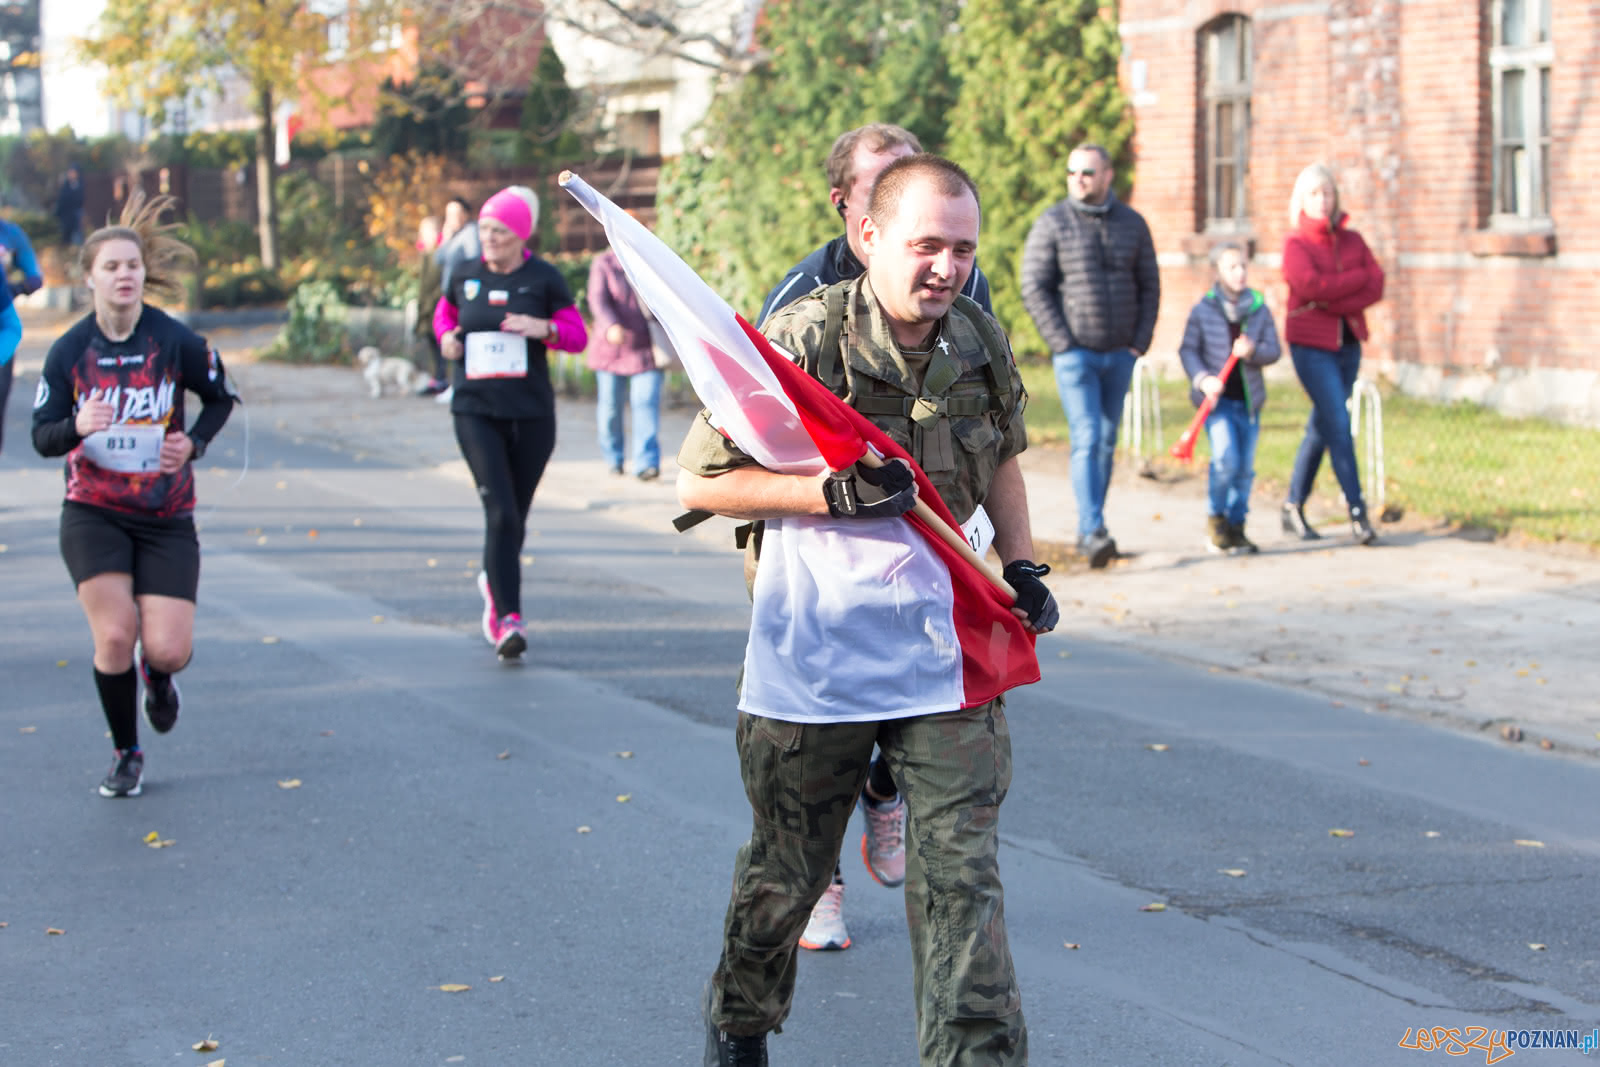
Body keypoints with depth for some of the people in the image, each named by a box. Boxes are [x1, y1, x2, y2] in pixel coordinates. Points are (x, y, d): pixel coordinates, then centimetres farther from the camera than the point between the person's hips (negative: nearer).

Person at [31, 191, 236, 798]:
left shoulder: (176, 342, -9)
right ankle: (126, 754, 11)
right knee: (115, 635, -13)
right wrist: (77, 427, -26)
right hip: (93, 514, 0)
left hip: (166, 517, 0)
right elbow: (42, 436, -4)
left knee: (169, 650, -8)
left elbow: (220, 399, 8)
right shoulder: (69, 351, -6)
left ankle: (157, 676, 32)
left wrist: (193, 442, -10)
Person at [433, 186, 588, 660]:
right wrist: (446, 337, 4)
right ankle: (508, 617, -14)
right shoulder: (465, 277, 6)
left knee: (516, 515, 12)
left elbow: (578, 335, 0)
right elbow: (444, 313, 25)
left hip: (531, 413, 0)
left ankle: (495, 582, 42)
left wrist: (544, 328, -19)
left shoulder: (544, 279, -1)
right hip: (476, 411, 0)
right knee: (500, 512, -15)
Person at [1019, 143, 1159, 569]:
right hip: (1075, 353, -4)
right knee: (1086, 440, -14)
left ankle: (1088, 530, 19)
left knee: (1106, 442, 9)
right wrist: (1063, 345, -12)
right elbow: (1034, 289, -7)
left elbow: (1149, 286, 11)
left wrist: (1140, 342, 1)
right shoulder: (1051, 224, -5)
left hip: (1120, 354, 4)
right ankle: (1093, 533, -20)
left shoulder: (1132, 223, 6)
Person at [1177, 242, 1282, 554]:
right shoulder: (1203, 310, -2)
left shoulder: (1260, 309, 5)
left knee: (1245, 468, 6)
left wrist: (1253, 351, -18)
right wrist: (1202, 379, -15)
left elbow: (1274, 350, 2)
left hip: (1248, 399, 3)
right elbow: (1188, 350, 0)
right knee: (1226, 459, -16)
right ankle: (1215, 518, 5)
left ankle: (1236, 527, 19)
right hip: (1217, 399, -3)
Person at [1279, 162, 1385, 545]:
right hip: (1311, 345, -5)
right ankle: (1357, 510, -11)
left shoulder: (1351, 239, 10)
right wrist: (1357, 277, -10)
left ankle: (1294, 508, 21)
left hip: (1347, 342, 5)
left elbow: (1376, 286, -1)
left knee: (1322, 426, 11)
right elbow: (1310, 285, -19)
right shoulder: (1296, 243, -3)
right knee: (1338, 424, -12)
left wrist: (1334, 301, -15)